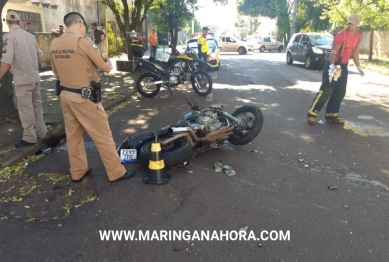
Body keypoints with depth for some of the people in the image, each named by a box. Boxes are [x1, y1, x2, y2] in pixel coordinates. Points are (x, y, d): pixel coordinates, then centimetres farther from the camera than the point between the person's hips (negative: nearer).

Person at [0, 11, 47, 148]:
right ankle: (41, 131, 26)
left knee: (25, 108, 1)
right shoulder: (30, 35, 8)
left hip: (23, 79, -6)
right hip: (34, 76, 7)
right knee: (36, 104, 17)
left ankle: (29, 137, 7)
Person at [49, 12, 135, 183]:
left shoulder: (54, 44, 5)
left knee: (73, 135, 16)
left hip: (65, 94, 8)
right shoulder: (83, 42, -16)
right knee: (102, 136, 2)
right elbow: (107, 68, -12)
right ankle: (116, 172, 12)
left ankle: (77, 172, 28)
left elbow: (56, 73, 15)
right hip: (84, 96, -7)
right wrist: (104, 61, 7)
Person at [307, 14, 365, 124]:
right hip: (333, 65, -8)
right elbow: (333, 52, -26)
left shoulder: (357, 37, 9)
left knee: (340, 92, 7)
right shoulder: (341, 35, -16)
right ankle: (312, 113, -8)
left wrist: (358, 67, 26)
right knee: (326, 90, -13)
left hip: (344, 66, 8)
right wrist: (332, 66, -40)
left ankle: (331, 115, 14)